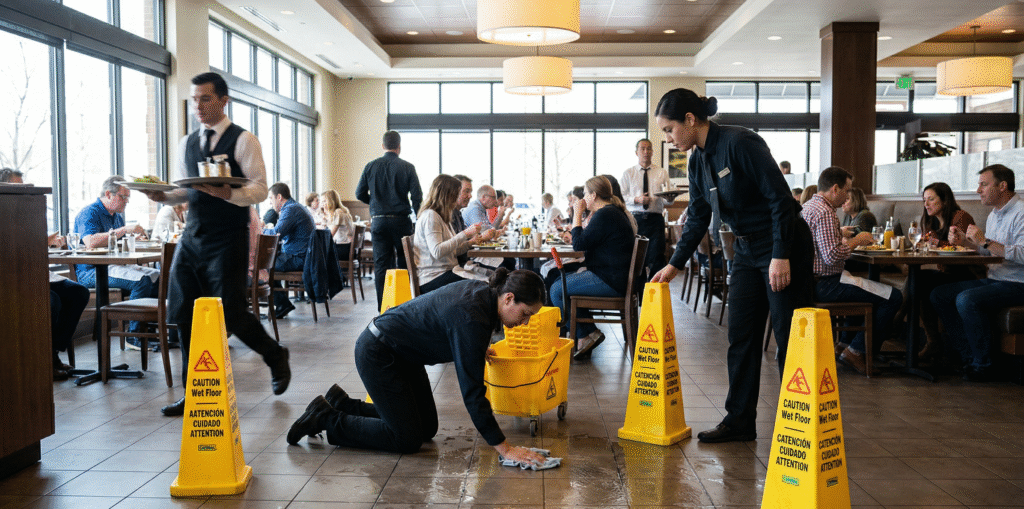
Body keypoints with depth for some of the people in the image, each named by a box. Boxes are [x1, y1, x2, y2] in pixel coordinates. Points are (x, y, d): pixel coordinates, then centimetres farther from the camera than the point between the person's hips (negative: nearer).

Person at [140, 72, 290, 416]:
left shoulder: (243, 141, -4)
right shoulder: (187, 144, 16)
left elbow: (260, 190, -11)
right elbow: (185, 192, 21)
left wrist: (227, 192, -29)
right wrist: (162, 195, 0)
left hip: (227, 241, -6)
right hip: (191, 238, 6)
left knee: (231, 313, -7)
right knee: (183, 314, 4)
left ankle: (276, 357, 23)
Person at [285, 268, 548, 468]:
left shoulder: (484, 291, -6)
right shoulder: (471, 320, -33)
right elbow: (472, 391, -32)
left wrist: (476, 350, 19)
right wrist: (505, 448, -29)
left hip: (401, 351, 10)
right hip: (376, 354, -10)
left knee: (427, 429, 12)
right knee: (407, 440, -5)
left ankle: (341, 403, 23)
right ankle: (325, 418, 6)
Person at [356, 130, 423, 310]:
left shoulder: (371, 166, 4)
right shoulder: (407, 167, -4)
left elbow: (360, 194, 7)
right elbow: (417, 196, -7)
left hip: (378, 221, 2)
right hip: (401, 220, -2)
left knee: (381, 264, 4)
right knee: (404, 262, 8)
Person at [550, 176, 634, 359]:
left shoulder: (605, 215, -17)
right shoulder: (613, 211, 18)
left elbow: (579, 245, -18)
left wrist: (577, 215, -10)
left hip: (610, 281, -11)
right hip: (614, 276, 11)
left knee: (556, 289, -9)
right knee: (560, 280, 18)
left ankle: (587, 334, -1)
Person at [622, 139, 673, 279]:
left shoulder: (662, 173, 12)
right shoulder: (628, 173, 10)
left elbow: (668, 200, 5)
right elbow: (622, 196, 4)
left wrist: (669, 198, -19)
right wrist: (637, 199, -13)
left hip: (656, 218, 0)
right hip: (635, 218, 0)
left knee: (656, 257, -7)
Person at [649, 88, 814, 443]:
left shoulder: (740, 143, -20)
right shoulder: (698, 161, 6)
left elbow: (780, 197, -21)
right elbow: (697, 219, 13)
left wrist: (781, 256, -23)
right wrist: (675, 264, 10)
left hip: (785, 247, -8)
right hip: (747, 250, 8)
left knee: (790, 340, -2)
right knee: (741, 336, 8)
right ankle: (739, 420, 17)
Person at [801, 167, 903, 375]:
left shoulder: (808, 206, 14)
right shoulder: (824, 212, -19)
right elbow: (831, 256, -27)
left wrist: (841, 235, 16)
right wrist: (856, 241, -13)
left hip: (812, 280, 11)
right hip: (825, 284, -11)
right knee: (893, 297, -12)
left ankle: (847, 340, 29)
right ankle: (856, 351, -4)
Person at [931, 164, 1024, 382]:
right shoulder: (994, 215, 16)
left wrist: (985, 241, -24)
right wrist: (965, 241, 9)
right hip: (994, 280, 10)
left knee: (967, 299, -30)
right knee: (939, 295, -1)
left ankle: (983, 364, -15)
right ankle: (968, 357, 0)